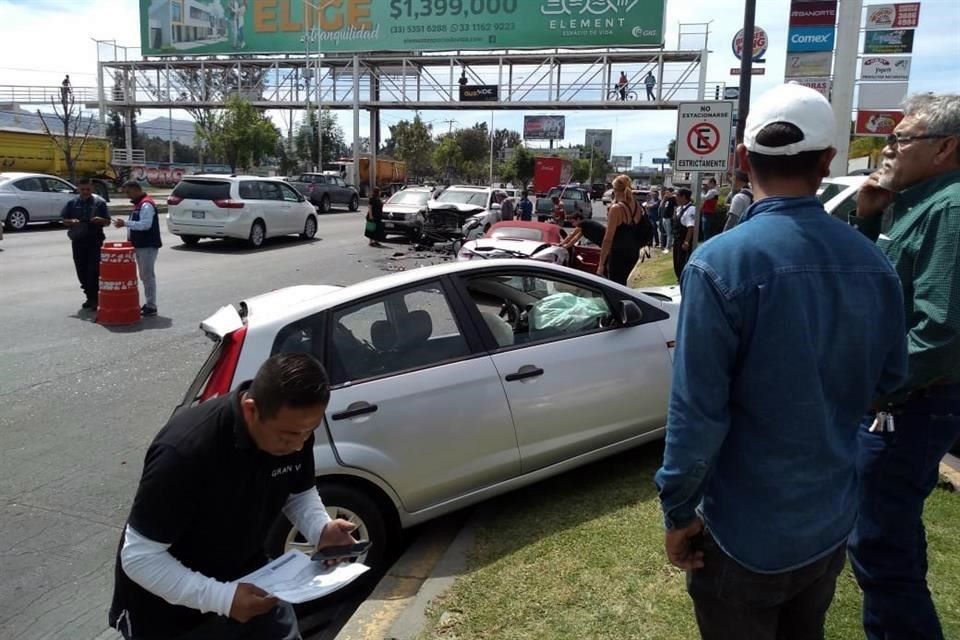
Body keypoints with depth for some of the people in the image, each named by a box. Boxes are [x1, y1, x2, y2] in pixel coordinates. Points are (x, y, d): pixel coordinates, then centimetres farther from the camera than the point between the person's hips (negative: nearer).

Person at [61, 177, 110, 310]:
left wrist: (100, 220, -19)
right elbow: (63, 219, 12)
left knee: (94, 270, -9)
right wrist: (71, 222, -10)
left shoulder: (100, 202, 1)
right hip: (78, 240, 4)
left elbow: (107, 221, 4)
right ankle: (90, 297, 19)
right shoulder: (72, 203, 8)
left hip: (95, 240, -3)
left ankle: (95, 298, -5)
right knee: (81, 271, 7)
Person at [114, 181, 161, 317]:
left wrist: (125, 223, -24)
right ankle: (149, 304, 20)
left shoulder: (146, 204, -15)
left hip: (148, 246, -10)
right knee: (144, 275, 13)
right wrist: (130, 236, 13)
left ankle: (152, 307, -2)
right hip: (141, 245, 10)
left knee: (148, 275, -6)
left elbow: (145, 224, -25)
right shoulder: (139, 204, 17)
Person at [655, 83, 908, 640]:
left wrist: (678, 509, -10)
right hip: (832, 521, 5)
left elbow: (698, 410, -22)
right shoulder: (875, 263, -5)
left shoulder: (721, 262, -23)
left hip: (746, 530, -5)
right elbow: (889, 379, 7)